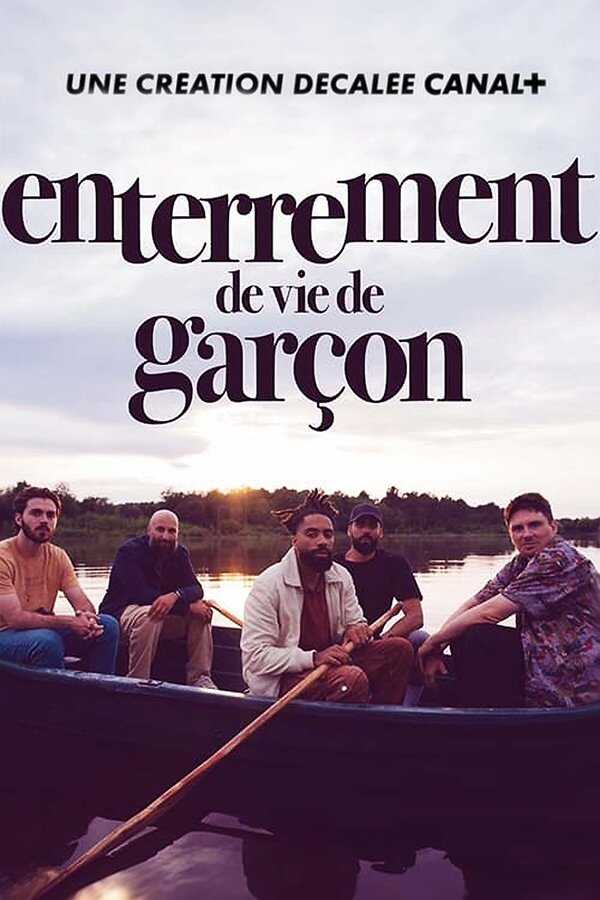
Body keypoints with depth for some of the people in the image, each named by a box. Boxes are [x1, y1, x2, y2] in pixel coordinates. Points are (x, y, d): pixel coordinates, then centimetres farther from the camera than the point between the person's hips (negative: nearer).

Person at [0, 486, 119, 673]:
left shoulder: (58, 557, 3)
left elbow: (82, 602, -1)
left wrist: (87, 616, -27)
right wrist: (70, 622, -29)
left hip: (45, 628, 6)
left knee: (108, 625, -10)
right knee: (47, 640, -36)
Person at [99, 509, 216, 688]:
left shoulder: (179, 553, 3)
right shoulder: (130, 551, -17)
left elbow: (196, 589, -7)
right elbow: (140, 594, -28)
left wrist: (175, 596, -34)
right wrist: (188, 605, -28)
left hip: (165, 614, 6)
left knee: (202, 612, -11)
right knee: (149, 615, -37)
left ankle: (199, 678, -9)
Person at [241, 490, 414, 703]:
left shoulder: (341, 577, 5)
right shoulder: (268, 585, -15)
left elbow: (355, 620, 20)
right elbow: (255, 656, -19)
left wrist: (357, 629, -7)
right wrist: (313, 658, -29)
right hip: (280, 681, -7)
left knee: (400, 648, -8)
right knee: (352, 679, -33)